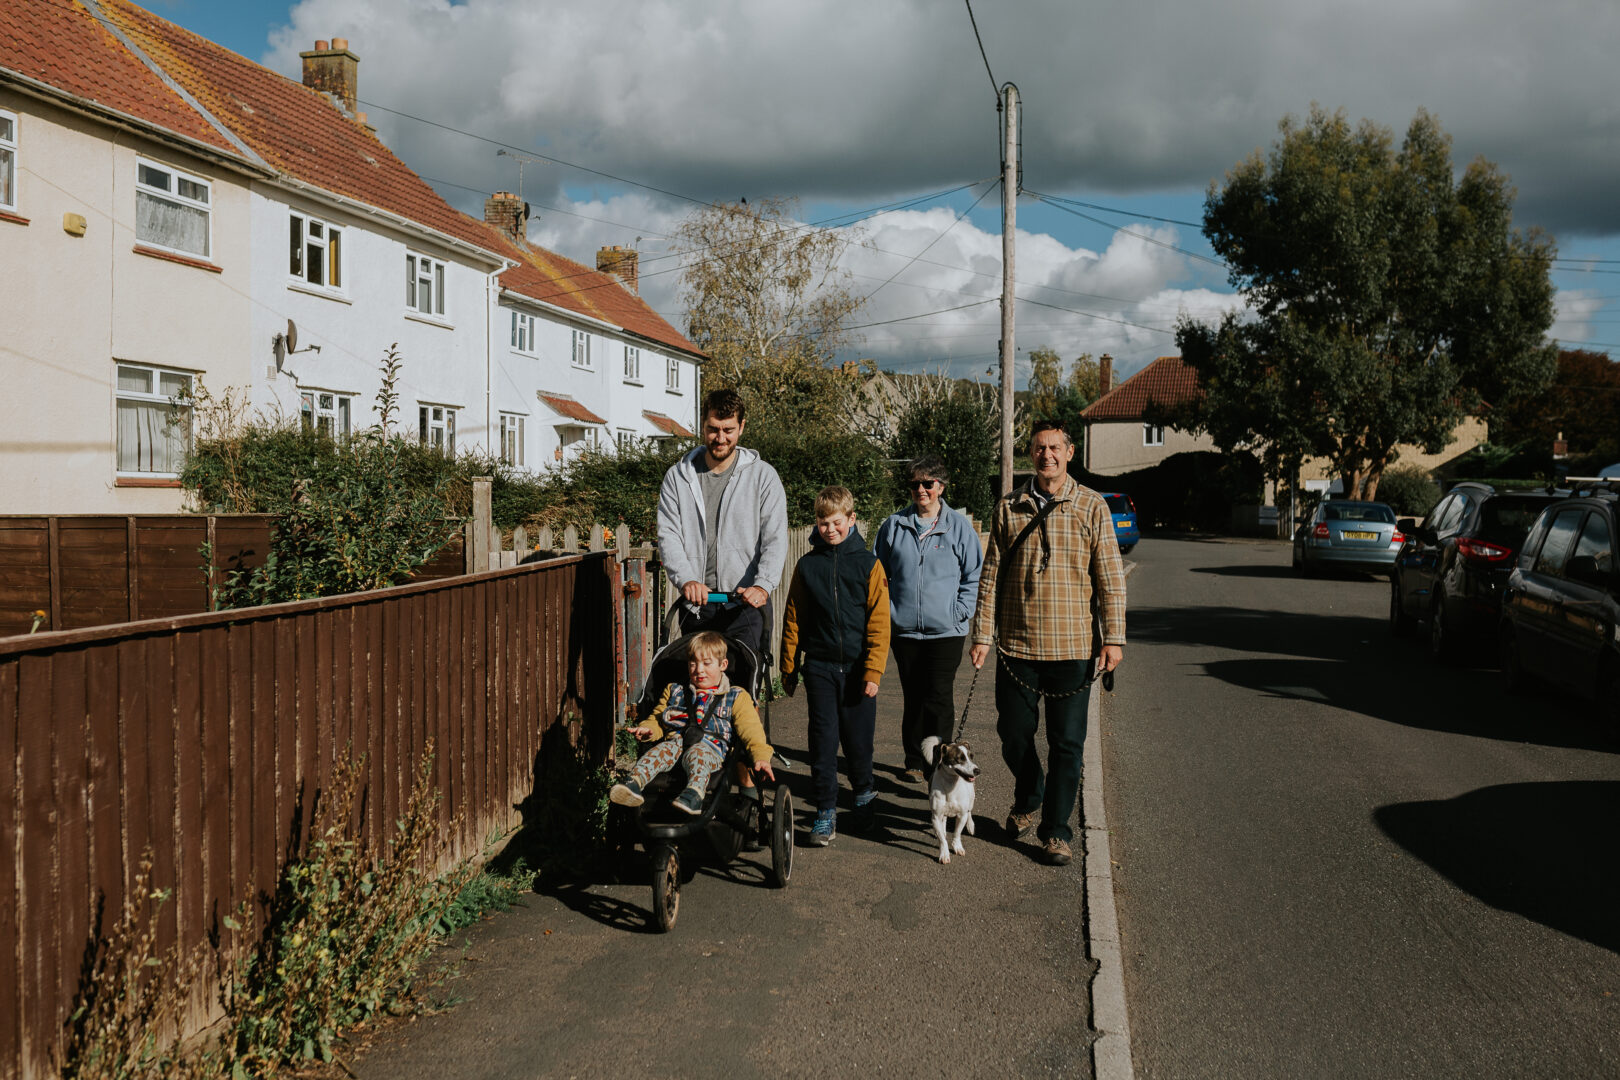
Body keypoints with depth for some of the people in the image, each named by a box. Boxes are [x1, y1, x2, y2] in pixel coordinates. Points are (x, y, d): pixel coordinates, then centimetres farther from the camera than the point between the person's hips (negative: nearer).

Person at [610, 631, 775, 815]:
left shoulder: (735, 697, 17)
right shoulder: (674, 692, 27)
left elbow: (750, 728, 6)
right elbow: (657, 719, 28)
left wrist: (761, 756, -11)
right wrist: (647, 730, 2)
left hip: (710, 747, -3)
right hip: (676, 741, 3)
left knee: (697, 753, -38)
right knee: (660, 751, -31)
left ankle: (694, 793, -65)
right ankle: (634, 782, -53)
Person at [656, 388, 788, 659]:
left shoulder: (764, 476, 4)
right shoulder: (678, 476, 9)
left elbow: (775, 540, -4)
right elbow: (668, 535, 1)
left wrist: (763, 586, -22)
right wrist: (686, 579, -18)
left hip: (745, 606, -2)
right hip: (695, 606, 2)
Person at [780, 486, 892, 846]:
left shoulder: (868, 564, -1)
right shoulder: (807, 566, 5)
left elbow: (879, 623, -3)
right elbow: (793, 620, 9)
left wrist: (873, 671, -9)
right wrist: (789, 668, 9)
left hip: (857, 667, -1)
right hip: (820, 667, 1)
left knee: (858, 738, 8)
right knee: (823, 739, -1)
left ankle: (864, 794, 34)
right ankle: (825, 812, 9)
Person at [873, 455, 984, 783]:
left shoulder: (959, 526, 2)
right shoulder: (894, 525, 7)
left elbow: (975, 575, 5)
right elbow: (877, 572, 15)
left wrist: (959, 612, -5)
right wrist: (885, 609, 4)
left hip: (945, 630, -2)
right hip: (903, 629, 2)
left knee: (939, 698, -6)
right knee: (913, 698, 10)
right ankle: (914, 761, 22)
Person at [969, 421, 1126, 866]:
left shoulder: (1091, 507, 0)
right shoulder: (1009, 507, 4)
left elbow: (1110, 576, 0)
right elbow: (991, 575, 6)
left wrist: (1113, 637, -4)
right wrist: (982, 635, 2)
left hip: (1072, 647, -2)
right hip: (1016, 645, 2)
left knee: (1066, 743, 3)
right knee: (1013, 732, 10)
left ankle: (1056, 830, 17)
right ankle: (1028, 799, 38)